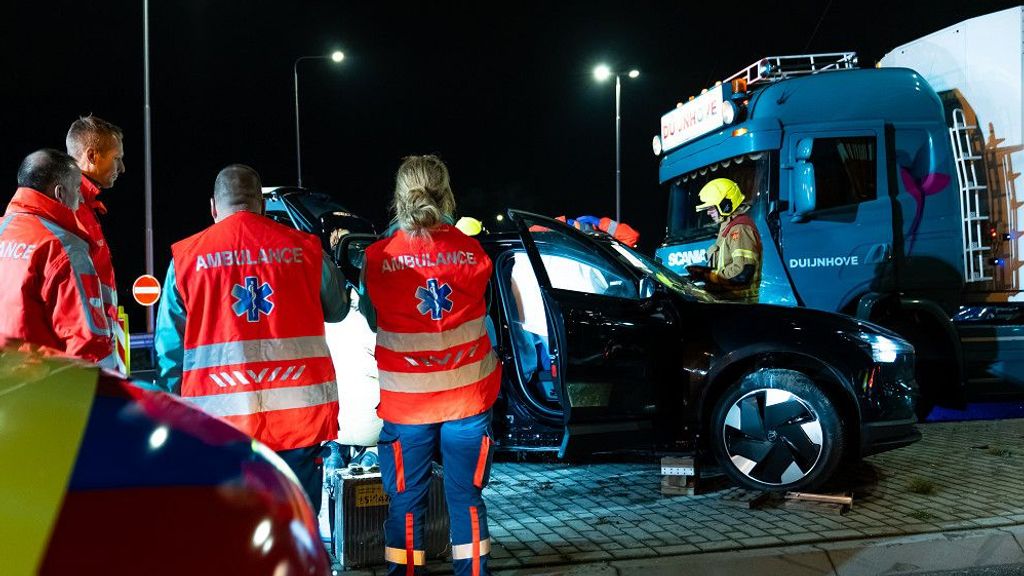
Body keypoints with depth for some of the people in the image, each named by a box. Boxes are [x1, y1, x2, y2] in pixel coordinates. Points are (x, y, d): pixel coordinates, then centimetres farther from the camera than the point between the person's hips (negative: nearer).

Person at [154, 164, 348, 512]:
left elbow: (169, 348, 5)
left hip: (220, 421, 0)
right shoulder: (305, 248, 3)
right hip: (299, 416, 1)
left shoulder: (185, 257, 3)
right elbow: (337, 309, 19)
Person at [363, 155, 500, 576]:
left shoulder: (377, 257, -9)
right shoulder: (472, 251, -3)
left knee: (406, 503, 10)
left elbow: (370, 311, 6)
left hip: (405, 402, -1)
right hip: (468, 396, 2)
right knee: (466, 498, 12)